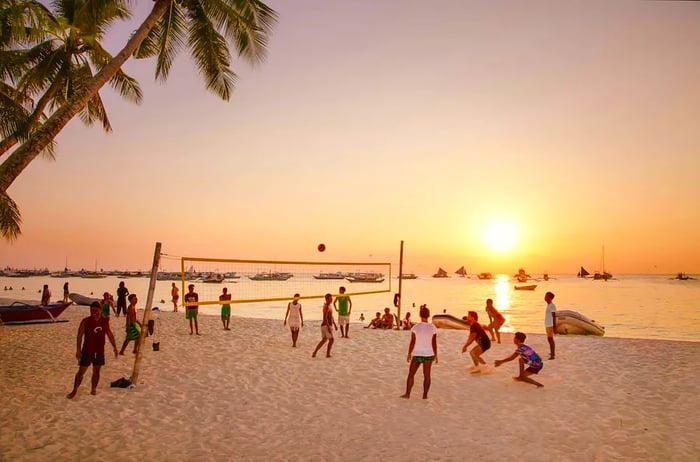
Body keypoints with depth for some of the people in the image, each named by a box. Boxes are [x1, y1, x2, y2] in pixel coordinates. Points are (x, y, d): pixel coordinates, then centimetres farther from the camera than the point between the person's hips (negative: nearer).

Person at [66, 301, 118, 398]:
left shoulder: (105, 321, 1)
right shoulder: (85, 321, -9)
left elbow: (110, 335, 9)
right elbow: (80, 335, -10)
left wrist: (115, 347, 9)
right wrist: (78, 350, -17)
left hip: (99, 351, 3)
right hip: (87, 351, -3)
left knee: (96, 371, 11)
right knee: (81, 371, 1)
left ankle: (94, 389, 25)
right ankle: (74, 391, 14)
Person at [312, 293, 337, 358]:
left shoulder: (329, 306, 16)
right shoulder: (326, 307, -16)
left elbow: (331, 316, 24)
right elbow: (325, 317, -24)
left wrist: (335, 324, 24)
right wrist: (329, 327, -27)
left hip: (327, 326, 10)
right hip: (326, 326, -10)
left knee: (324, 340, 15)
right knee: (331, 340, -3)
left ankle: (314, 353, 15)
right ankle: (328, 354, 4)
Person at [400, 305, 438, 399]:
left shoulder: (415, 327, -12)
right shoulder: (433, 328, -9)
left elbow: (412, 342, -9)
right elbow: (434, 343, -6)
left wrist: (409, 354, 1)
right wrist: (436, 355, 5)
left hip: (417, 354, -1)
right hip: (428, 354, 1)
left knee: (411, 374, 11)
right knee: (427, 375, 11)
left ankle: (407, 394, 10)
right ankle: (425, 395, 14)